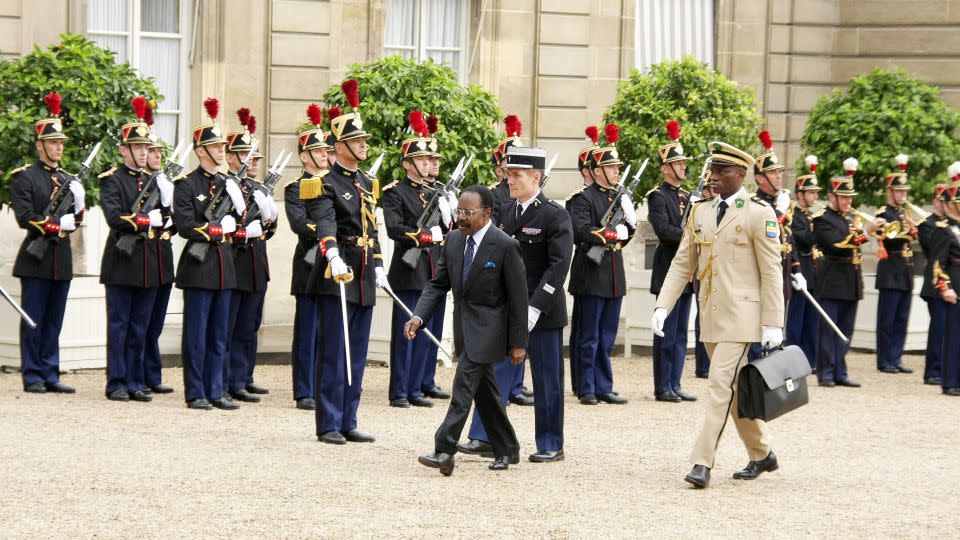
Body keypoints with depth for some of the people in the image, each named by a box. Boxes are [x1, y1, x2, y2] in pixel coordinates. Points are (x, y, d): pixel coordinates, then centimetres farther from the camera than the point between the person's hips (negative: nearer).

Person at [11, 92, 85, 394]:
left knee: (54, 323, 8)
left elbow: (76, 220, 12)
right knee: (33, 321, -1)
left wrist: (78, 203, -8)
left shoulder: (67, 179, 15)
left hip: (62, 258, 6)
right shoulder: (24, 177, -4)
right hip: (36, 258, -6)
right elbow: (25, 218, -13)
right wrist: (58, 223, -16)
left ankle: (50, 376, 11)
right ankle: (33, 377, 2)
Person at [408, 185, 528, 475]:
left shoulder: (505, 246, -16)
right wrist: (418, 317, -10)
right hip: (464, 328, 7)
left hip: (486, 329, -7)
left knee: (464, 385, -15)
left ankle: (444, 451, -18)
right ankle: (507, 449, 28)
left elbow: (518, 298, -12)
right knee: (484, 391, 14)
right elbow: (438, 284, 7)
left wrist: (517, 343, -11)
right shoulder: (454, 240, 3)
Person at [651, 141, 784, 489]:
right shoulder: (700, 213, 12)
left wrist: (773, 324, -12)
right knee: (735, 390, 14)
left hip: (741, 316, -7)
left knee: (720, 385, -13)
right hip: (710, 316, 7)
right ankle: (762, 455, 28)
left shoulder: (758, 214, -7)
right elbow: (682, 264, 12)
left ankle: (702, 463, -14)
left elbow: (771, 272, -8)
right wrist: (663, 306, 1)